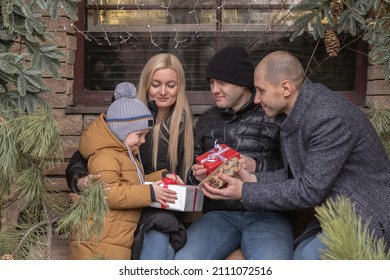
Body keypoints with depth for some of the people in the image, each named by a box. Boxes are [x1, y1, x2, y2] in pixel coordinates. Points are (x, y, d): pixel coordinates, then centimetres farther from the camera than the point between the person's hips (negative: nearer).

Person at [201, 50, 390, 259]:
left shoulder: (330, 118, -25)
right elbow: (297, 176, 10)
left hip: (367, 217, -9)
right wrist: (253, 179, -4)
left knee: (309, 256, -27)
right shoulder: (297, 114, 5)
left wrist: (245, 193, -18)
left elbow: (311, 190, -23)